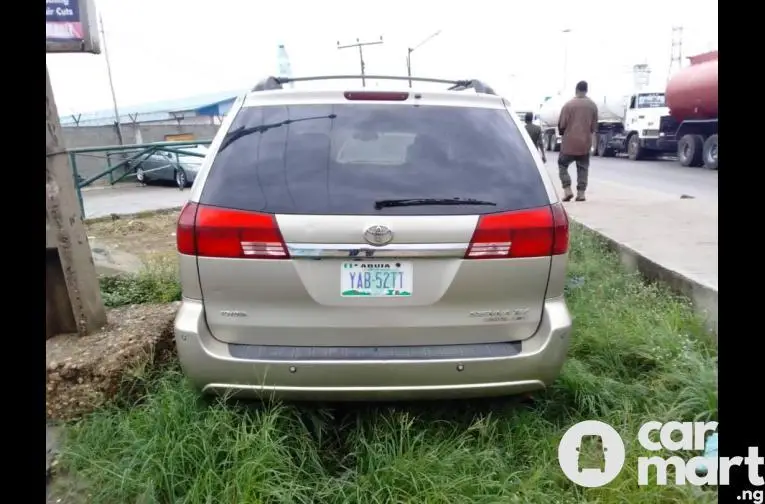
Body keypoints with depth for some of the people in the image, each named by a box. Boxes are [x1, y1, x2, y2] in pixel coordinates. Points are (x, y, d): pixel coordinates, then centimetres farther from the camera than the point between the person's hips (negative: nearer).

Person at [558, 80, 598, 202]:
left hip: (569, 142, -3)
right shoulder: (592, 105, 2)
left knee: (563, 165, 10)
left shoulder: (568, 104, -9)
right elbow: (594, 126, 7)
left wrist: (563, 134, 14)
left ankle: (567, 190, -2)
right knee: (583, 168, 11)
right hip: (585, 142, 3)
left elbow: (561, 125, -7)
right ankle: (581, 193, 7)